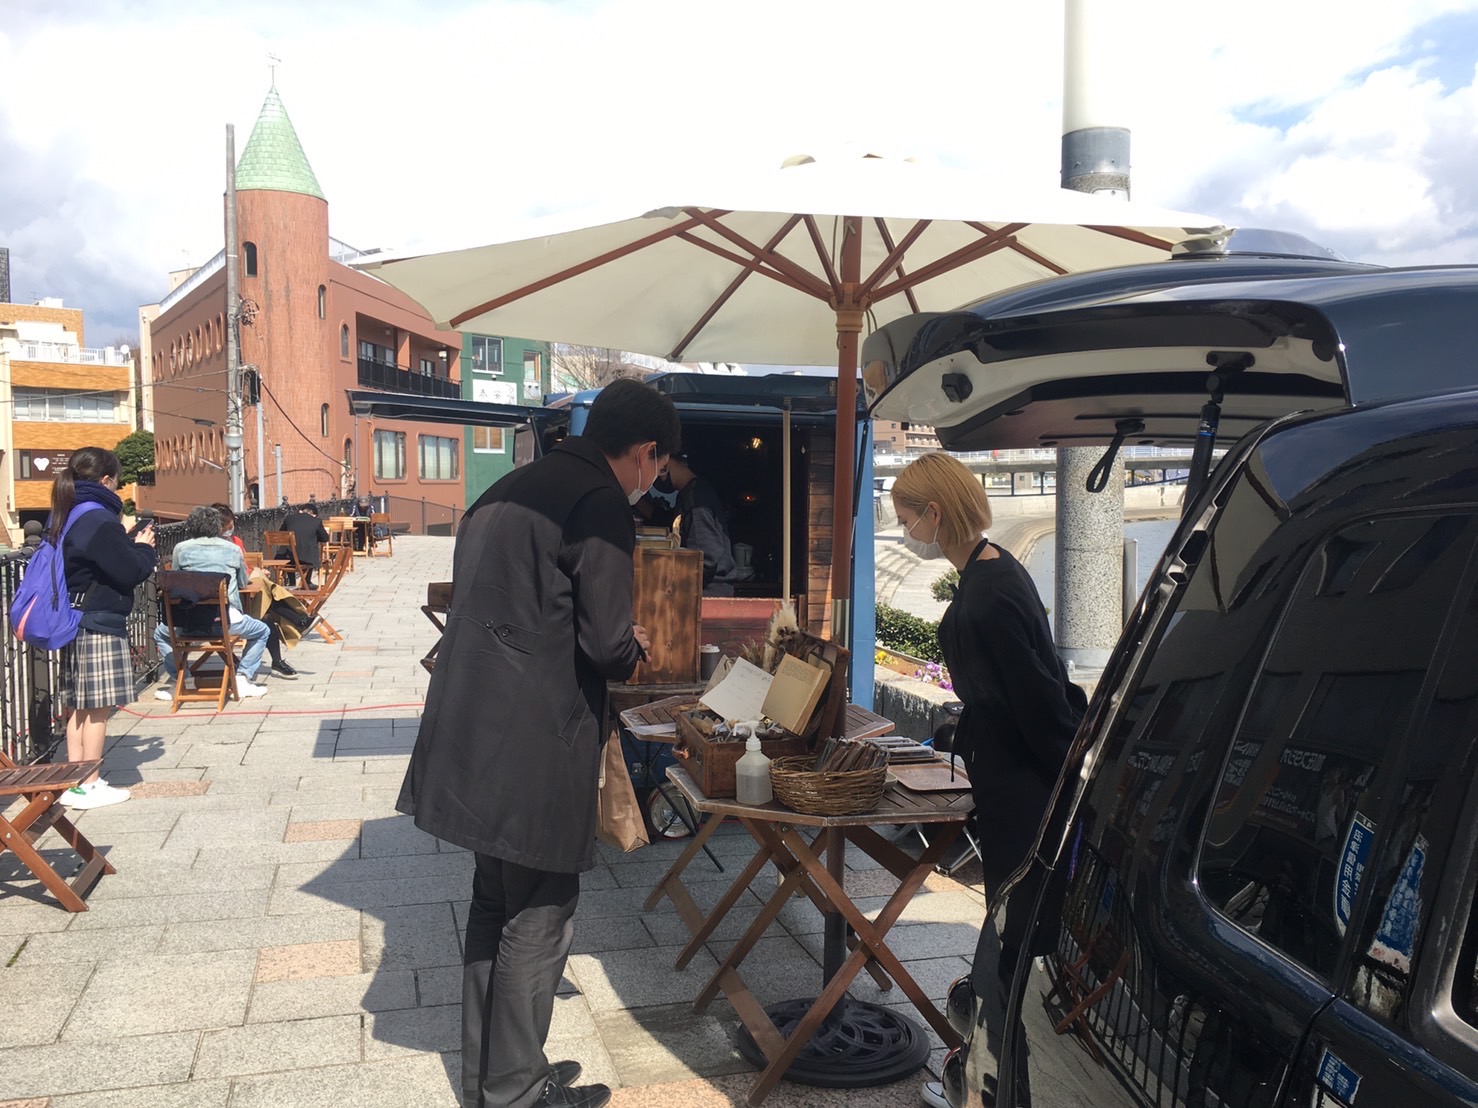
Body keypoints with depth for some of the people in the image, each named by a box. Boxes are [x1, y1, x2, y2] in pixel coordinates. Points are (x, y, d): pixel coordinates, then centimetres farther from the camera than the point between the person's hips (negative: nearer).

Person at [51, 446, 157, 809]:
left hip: (75, 622, 10)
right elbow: (131, 572, -14)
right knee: (99, 708, -2)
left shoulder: (64, 517, 12)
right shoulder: (100, 521, -17)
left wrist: (132, 542, 11)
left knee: (80, 706, 14)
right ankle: (89, 786, 4)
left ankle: (75, 781, 19)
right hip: (100, 625, -10)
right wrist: (143, 548, 3)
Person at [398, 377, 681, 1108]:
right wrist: (633, 650, 5)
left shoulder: (508, 491, 15)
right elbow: (606, 644, -17)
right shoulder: (601, 505, -12)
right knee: (538, 919, 5)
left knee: (494, 908, 18)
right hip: (536, 748, -9)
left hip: (477, 737, 9)